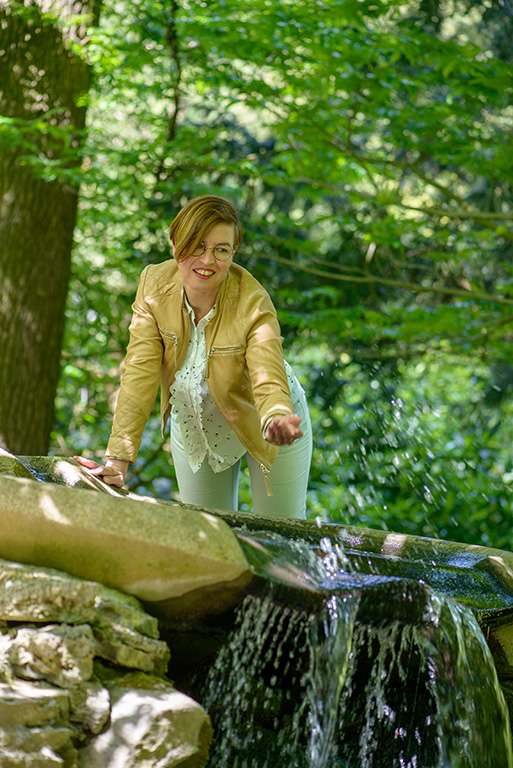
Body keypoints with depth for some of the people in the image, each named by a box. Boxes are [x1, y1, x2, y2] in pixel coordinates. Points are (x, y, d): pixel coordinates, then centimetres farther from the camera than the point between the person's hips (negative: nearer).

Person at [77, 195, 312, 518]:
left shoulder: (253, 303, -31)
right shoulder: (155, 284, -21)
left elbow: (269, 380, -42)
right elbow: (141, 373, -24)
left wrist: (276, 422, -67)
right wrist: (118, 458, -33)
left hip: (259, 426, -3)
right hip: (194, 426, 3)